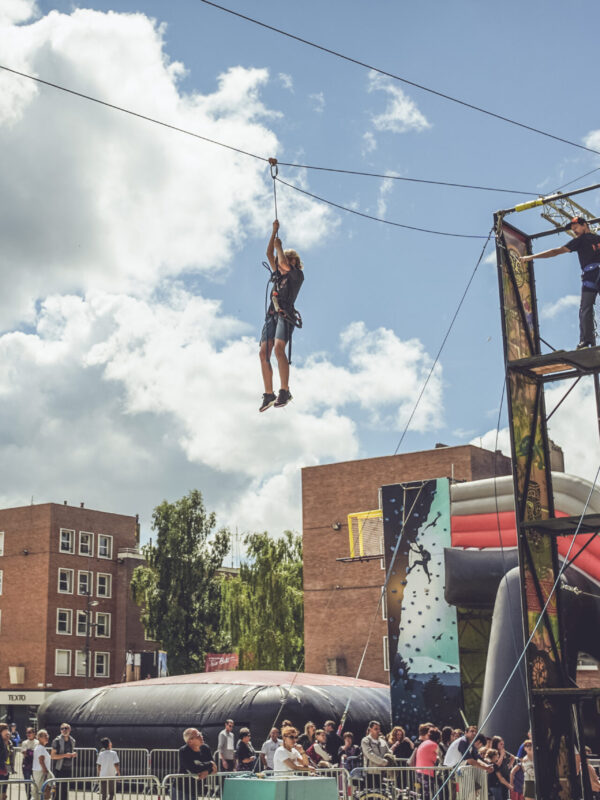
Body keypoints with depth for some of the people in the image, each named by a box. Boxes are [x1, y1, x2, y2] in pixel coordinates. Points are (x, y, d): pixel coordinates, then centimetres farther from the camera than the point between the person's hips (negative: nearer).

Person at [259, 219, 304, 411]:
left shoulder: (297, 275, 9)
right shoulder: (279, 274, 28)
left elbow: (283, 262, -7)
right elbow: (269, 254, 23)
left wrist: (279, 246, 9)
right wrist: (274, 232, 19)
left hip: (285, 315, -7)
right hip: (271, 315, 7)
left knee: (278, 348, -28)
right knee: (264, 353, -7)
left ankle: (285, 392, -29)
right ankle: (269, 394, -5)